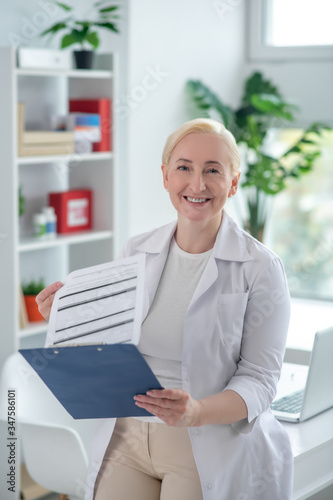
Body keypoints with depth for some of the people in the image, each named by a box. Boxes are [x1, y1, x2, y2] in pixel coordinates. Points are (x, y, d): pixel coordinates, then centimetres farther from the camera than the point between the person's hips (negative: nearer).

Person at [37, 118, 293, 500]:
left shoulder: (260, 268, -7)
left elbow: (259, 379, -9)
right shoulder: (135, 253, 6)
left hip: (213, 445, -3)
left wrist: (197, 412, -26)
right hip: (127, 436, 4)